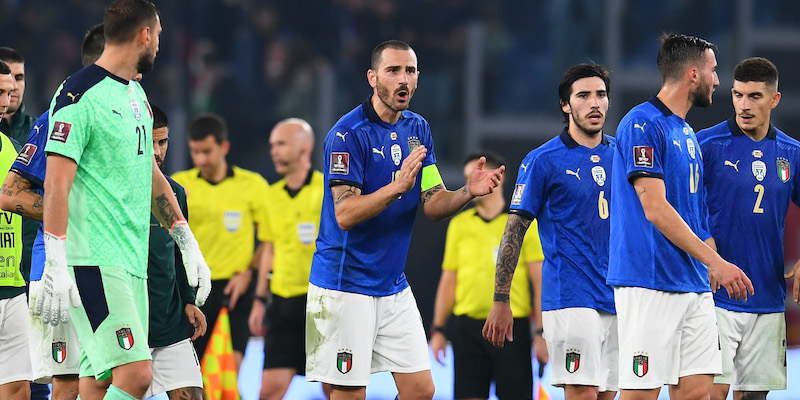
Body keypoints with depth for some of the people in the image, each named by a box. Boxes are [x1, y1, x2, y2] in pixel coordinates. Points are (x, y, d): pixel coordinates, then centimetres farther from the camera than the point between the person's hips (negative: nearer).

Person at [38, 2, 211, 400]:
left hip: (132, 262, 9)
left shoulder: (136, 95, 18)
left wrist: (188, 245, 24)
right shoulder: (81, 95, -11)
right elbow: (56, 183, -15)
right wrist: (55, 266, -21)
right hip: (93, 260, -9)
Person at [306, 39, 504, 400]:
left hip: (393, 286, 7)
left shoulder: (418, 129, 9)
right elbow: (345, 214, -21)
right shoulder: (348, 134, -13)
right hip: (345, 285, -7)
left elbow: (433, 205, 6)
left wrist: (468, 192, -15)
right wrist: (398, 186, -34)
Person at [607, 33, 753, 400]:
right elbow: (655, 209, -15)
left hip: (695, 286, 9)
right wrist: (715, 261, -16)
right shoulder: (643, 124, -9)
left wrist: (715, 272, 13)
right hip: (650, 284, -9)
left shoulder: (687, 134, 20)